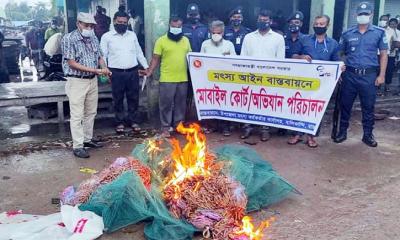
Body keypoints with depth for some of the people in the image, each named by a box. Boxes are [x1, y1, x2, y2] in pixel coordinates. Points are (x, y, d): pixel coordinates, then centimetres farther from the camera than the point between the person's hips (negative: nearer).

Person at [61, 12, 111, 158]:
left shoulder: (93, 38, 7)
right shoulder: (69, 39, -13)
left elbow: (99, 56, 14)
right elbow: (72, 63, -18)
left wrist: (104, 68, -8)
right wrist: (94, 70, -23)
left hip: (92, 80, 7)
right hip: (76, 82, -7)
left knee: (91, 112, 15)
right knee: (77, 115, -3)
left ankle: (87, 139, 28)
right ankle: (77, 146, 2)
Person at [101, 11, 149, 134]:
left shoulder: (132, 35, 11)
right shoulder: (107, 36, 1)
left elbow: (139, 52, 16)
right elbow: (102, 55, 2)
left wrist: (146, 67, 11)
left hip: (133, 72, 3)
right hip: (116, 73, -3)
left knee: (133, 98, 9)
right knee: (118, 99, 6)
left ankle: (133, 121, 22)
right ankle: (120, 122, 18)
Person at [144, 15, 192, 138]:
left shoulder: (186, 40, 11)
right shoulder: (161, 41, -3)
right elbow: (156, 59, -3)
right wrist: (150, 71, -15)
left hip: (183, 79, 4)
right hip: (167, 79, -4)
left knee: (180, 103, 13)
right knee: (166, 104, 1)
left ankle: (179, 124, 25)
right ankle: (166, 127, 11)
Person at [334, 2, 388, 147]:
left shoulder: (379, 33, 3)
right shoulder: (347, 34, 6)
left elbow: (383, 54, 4)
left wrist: (381, 75, -2)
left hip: (369, 75, -1)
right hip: (350, 74, 1)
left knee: (368, 107, 7)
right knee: (345, 105, 6)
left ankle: (368, 135, 19)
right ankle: (342, 132, 20)